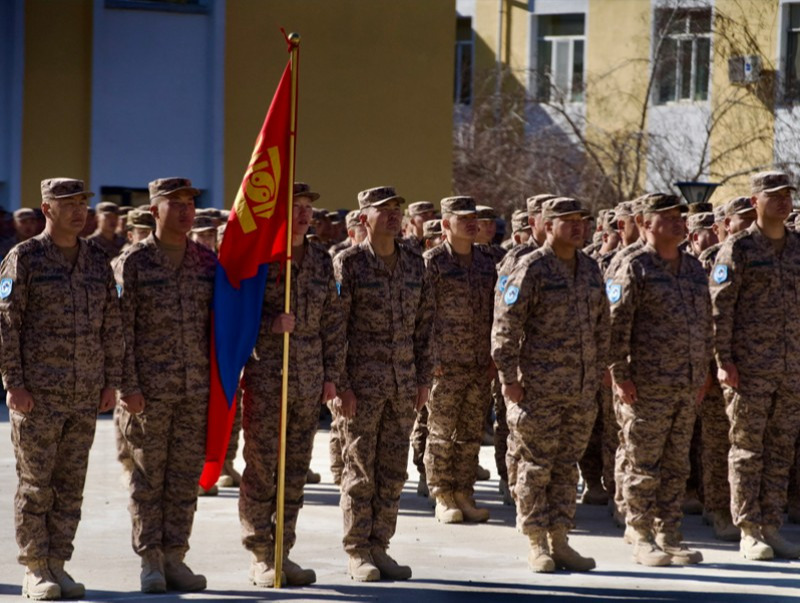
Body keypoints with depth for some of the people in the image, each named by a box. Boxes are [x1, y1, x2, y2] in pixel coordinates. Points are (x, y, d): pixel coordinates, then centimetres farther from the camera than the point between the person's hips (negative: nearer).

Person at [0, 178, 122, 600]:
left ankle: (57, 565, 14)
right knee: (35, 484, -1)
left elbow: (111, 326, 14)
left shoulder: (97, 262, 10)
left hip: (85, 396, 5)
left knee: (70, 485, 7)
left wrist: (111, 382, 8)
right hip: (37, 395, -5)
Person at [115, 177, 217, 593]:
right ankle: (150, 561, 8)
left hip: (197, 387, 4)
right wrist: (128, 386, -12)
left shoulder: (206, 262, 8)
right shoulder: (134, 262, -4)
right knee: (149, 475, 2)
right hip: (150, 387, -4)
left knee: (187, 476, 6)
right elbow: (121, 328, -7)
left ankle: (175, 557, 13)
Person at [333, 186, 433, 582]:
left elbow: (425, 323, 13)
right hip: (362, 382, -5)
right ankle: (357, 553, 6)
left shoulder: (414, 263, 9)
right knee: (360, 470, 0)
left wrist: (424, 377, 8)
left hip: (403, 383, 5)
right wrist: (341, 383, -13)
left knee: (393, 472, 7)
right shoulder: (348, 263, -6)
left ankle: (379, 547, 15)